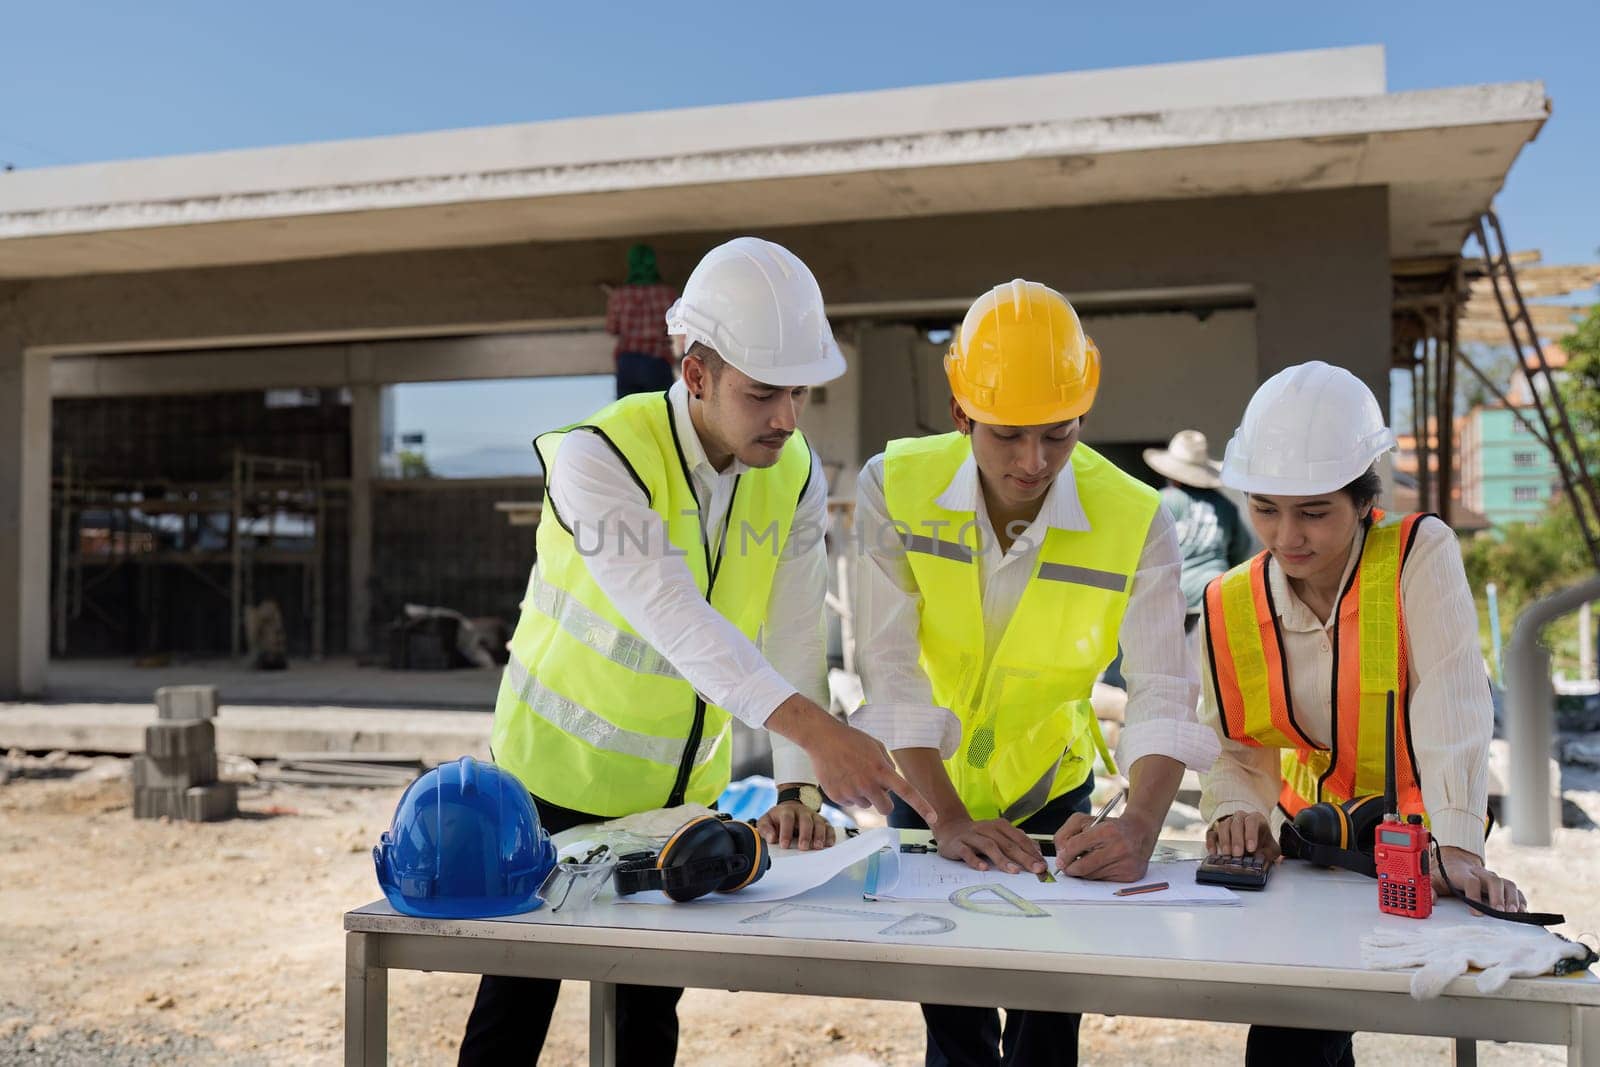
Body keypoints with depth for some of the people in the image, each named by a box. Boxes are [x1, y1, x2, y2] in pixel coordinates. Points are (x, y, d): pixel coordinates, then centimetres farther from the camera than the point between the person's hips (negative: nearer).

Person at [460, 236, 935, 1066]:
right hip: (559, 775, -4)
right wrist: (812, 729, -48)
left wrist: (796, 787, -24)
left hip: (684, 788, 4)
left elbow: (794, 640, -12)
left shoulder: (794, 476, -9)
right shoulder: (596, 456, -26)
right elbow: (671, 614, -38)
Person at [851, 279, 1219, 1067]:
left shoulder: (1134, 521, -21)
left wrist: (1140, 825, -41)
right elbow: (891, 670, -23)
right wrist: (948, 817, -30)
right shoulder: (895, 486, -21)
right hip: (932, 788, 0)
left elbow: (1163, 694, -24)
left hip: (1048, 791, 0)